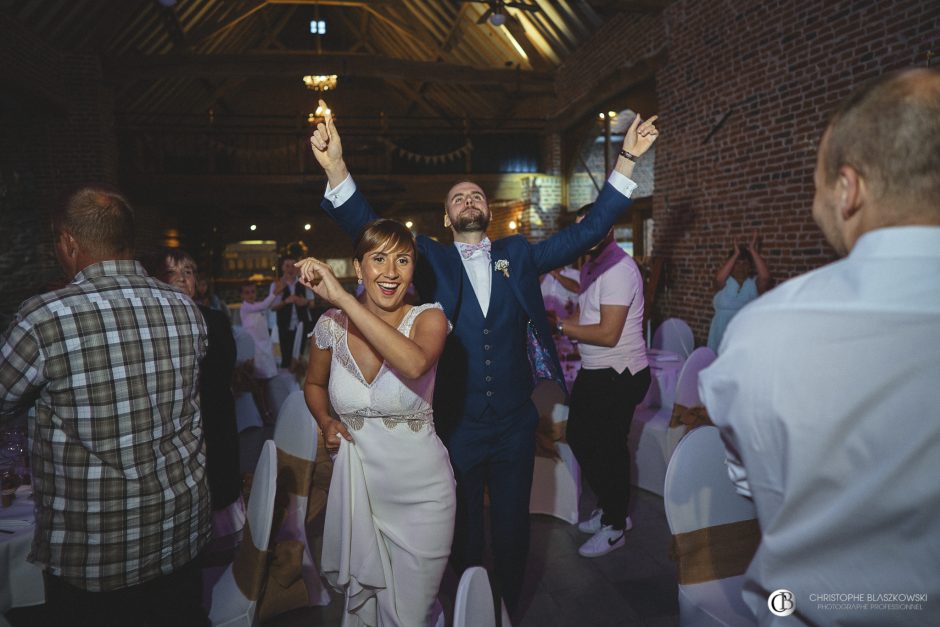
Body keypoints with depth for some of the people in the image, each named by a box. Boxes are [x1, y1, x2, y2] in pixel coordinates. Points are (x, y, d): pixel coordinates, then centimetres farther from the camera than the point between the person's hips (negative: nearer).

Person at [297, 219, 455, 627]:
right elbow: (314, 384, 15)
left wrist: (342, 297, -35)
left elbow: (415, 364, -36)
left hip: (420, 490, -2)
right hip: (356, 485, 3)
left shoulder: (429, 318, -12)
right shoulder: (331, 324, -5)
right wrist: (326, 423, -6)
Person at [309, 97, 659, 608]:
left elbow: (590, 229, -1)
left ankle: (508, 609, 44)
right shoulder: (432, 260, -2)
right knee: (464, 530, 19)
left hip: (515, 426, 1)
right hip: (456, 427, -1)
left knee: (512, 527, 19)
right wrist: (335, 166, -27)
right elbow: (370, 230, -12)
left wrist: (626, 159, -8)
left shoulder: (519, 255, 2)